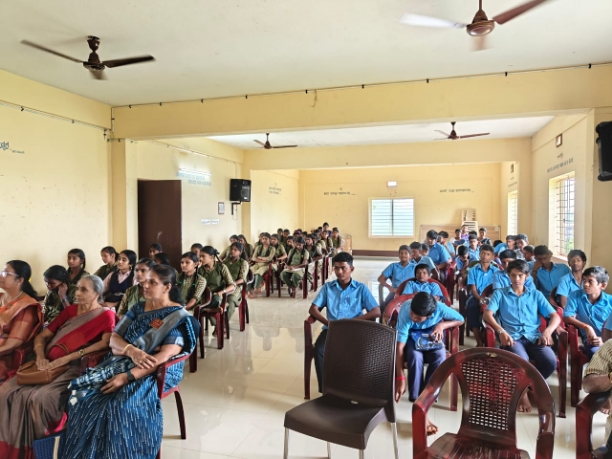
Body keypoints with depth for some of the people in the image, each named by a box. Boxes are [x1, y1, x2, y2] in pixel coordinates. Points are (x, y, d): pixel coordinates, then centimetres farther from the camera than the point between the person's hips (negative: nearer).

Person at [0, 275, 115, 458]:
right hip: (50, 365, 7)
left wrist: (66, 358, -21)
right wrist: (40, 356, -6)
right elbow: (42, 336, 16)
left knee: (40, 399, -28)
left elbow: (105, 343, -18)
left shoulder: (106, 315, -3)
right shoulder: (70, 310, 15)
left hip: (76, 368, -6)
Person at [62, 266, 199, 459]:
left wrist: (127, 376, -26)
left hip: (157, 372, -6)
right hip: (122, 363, 6)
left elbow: (165, 355, -18)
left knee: (120, 405, -33)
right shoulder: (138, 308, 12)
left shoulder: (179, 317, -8)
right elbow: (114, 338, 6)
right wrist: (132, 350, -17)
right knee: (82, 393, -19)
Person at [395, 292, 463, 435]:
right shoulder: (405, 311, -34)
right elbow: (399, 347, -34)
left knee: (440, 357, -32)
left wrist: (442, 325, -25)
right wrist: (400, 378, -39)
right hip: (412, 337, -2)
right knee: (415, 356, -36)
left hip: (433, 336, 2)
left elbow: (460, 319, -6)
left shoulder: (440, 308, -28)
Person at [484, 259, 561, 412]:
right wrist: (501, 331, -19)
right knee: (521, 360, -35)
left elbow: (555, 316, 11)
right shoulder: (500, 293, 12)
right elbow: (488, 314, -1)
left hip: (534, 336, 3)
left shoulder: (536, 294, 20)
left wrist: (547, 331, -10)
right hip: (512, 337, -3)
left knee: (550, 361, -27)